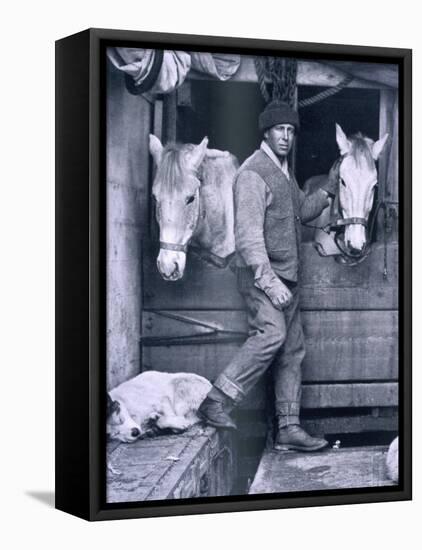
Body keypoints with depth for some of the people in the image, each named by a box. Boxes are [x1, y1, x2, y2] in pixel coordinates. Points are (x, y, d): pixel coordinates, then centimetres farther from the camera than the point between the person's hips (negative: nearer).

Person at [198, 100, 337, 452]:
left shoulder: (284, 172, 17)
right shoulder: (253, 173, -12)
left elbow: (302, 210, 34)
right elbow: (248, 235, -20)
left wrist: (328, 192, 15)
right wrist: (268, 282, -26)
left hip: (287, 276, 9)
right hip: (262, 275, -9)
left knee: (293, 350, 7)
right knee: (272, 333, -26)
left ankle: (289, 429, 12)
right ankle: (217, 403, -19)